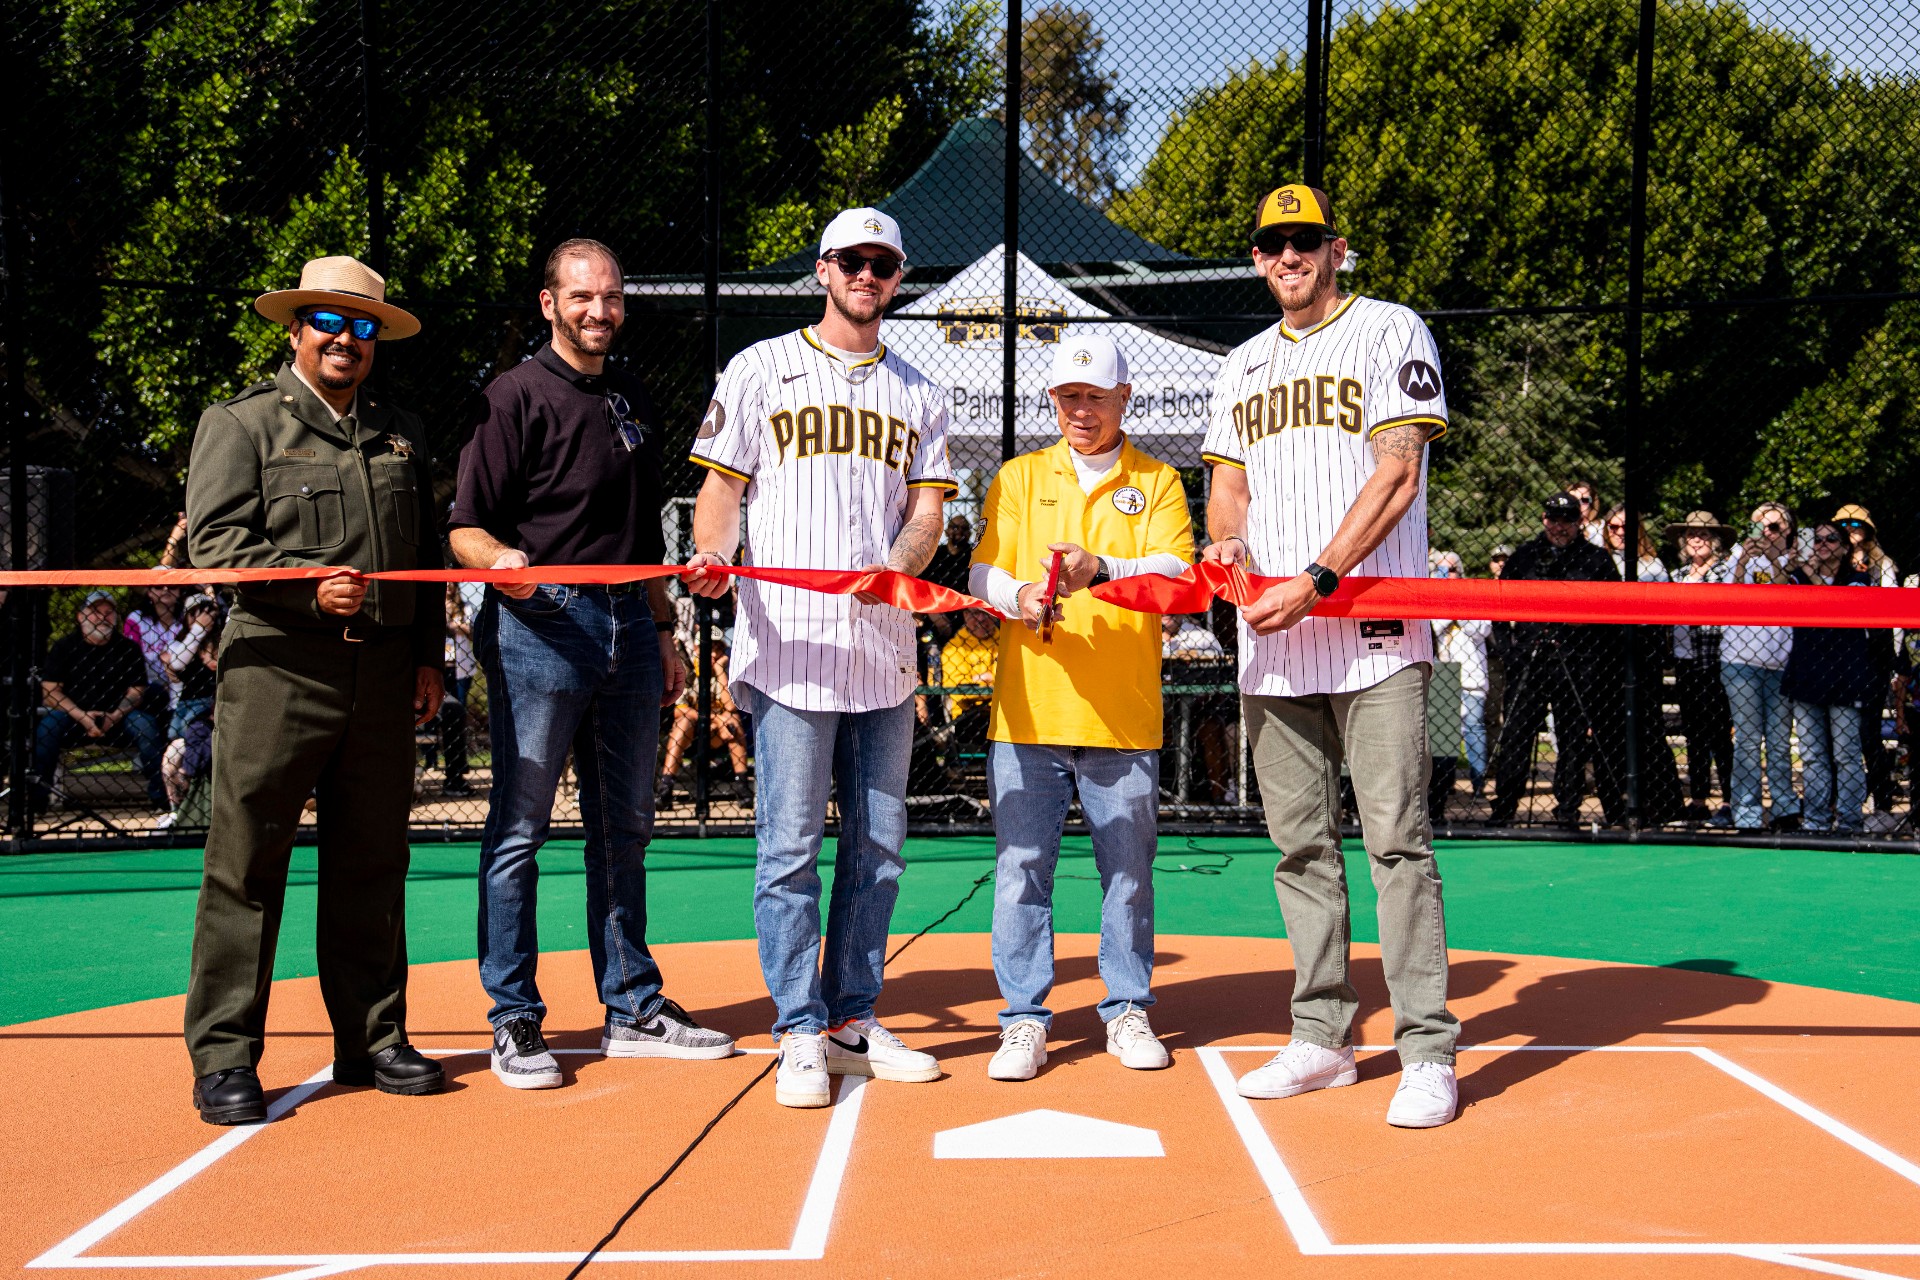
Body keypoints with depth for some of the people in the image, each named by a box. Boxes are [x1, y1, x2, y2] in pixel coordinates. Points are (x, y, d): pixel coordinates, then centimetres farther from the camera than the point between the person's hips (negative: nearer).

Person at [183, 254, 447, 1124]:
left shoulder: (402, 434, 19)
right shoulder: (241, 424, 4)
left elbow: (425, 554, 22)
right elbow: (213, 542, -5)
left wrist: (427, 657, 14)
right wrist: (309, 585, -18)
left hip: (383, 674, 5)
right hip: (277, 668, -4)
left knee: (372, 863, 9)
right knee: (247, 862, -4)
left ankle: (373, 1039, 18)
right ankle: (223, 1059, 2)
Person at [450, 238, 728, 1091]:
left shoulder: (633, 402, 17)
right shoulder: (516, 397, -4)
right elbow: (464, 525, -9)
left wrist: (660, 631, 19)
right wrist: (500, 559, -30)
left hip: (627, 627, 7)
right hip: (540, 625, -7)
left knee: (624, 828, 12)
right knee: (519, 829, -2)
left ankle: (633, 1010, 21)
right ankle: (515, 1021, 6)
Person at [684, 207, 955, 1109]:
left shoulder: (918, 396, 16)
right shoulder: (761, 370, 7)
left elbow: (927, 508, 8)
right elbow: (723, 487, 4)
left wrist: (895, 566, -14)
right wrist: (713, 558, -17)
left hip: (885, 649, 4)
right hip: (789, 644, -4)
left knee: (878, 847, 8)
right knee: (791, 848, -5)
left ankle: (853, 1021, 19)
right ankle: (800, 1035, 3)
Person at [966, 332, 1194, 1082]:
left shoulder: (1158, 482, 8)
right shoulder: (1019, 478, 13)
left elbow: (1176, 572, -7)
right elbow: (982, 570, 3)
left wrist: (1100, 569, -25)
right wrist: (1018, 595, -20)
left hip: (1124, 717, -1)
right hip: (1027, 710, 1)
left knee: (1128, 869, 6)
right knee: (1021, 866, 0)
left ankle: (1126, 1012, 20)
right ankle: (1025, 1019, 9)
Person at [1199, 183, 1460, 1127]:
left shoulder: (1390, 332, 2)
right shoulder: (1243, 367, 20)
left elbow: (1397, 475, -8)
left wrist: (1314, 580, -17)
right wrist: (1226, 544, -2)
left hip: (1373, 631, -6)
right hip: (1270, 637, 6)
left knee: (1396, 838, -10)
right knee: (1300, 843, 8)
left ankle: (1427, 1051, -6)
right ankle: (1322, 1039, 16)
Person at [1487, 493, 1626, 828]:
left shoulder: (1596, 560, 6)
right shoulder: (1522, 558, 13)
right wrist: (1506, 639, 8)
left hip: (1577, 665, -1)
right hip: (1527, 660, 1)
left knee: (1574, 737, 3)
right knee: (1515, 734, -1)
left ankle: (1568, 809, 10)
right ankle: (1502, 809, 4)